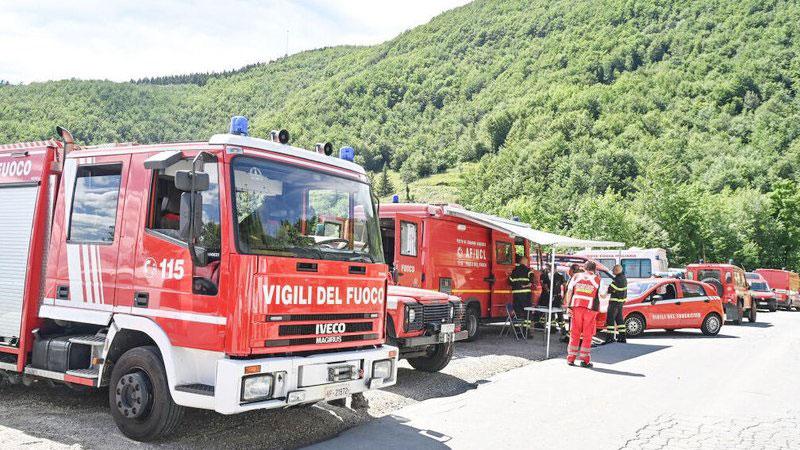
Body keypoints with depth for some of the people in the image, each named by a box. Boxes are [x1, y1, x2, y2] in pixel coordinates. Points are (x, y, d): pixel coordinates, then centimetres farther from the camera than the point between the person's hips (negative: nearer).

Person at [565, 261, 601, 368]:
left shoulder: (576, 276, 8)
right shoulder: (597, 279, 2)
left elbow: (569, 291, 4)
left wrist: (568, 305, 6)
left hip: (576, 306, 2)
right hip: (590, 308, -2)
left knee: (574, 333, 9)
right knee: (587, 335, 4)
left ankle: (571, 358, 11)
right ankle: (585, 360, 6)